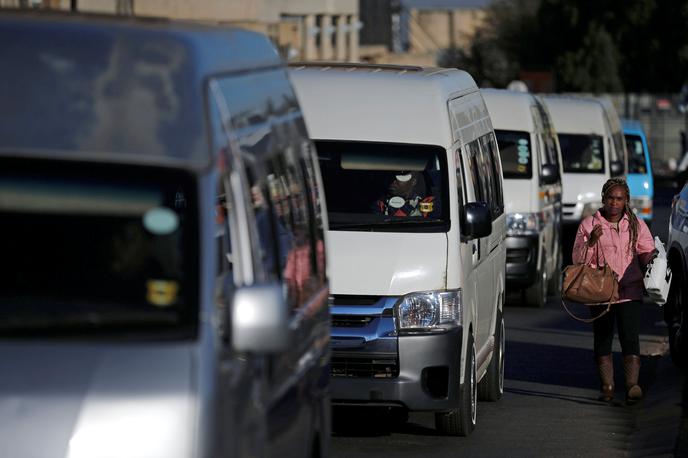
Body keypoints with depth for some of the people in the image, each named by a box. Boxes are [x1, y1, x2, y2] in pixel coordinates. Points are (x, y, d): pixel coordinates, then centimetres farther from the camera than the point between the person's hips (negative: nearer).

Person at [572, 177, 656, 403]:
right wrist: (591, 242, -15)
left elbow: (646, 253, 10)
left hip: (629, 292, 0)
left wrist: (651, 258, -13)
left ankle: (632, 385, -19)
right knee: (602, 341, 3)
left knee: (630, 338, -13)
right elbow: (578, 259, 2)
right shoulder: (588, 225, 5)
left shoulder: (636, 225, 9)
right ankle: (607, 386, 10)